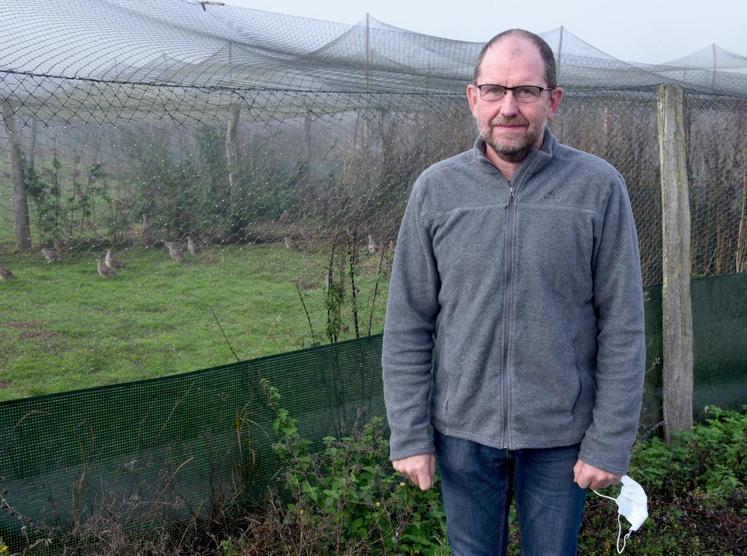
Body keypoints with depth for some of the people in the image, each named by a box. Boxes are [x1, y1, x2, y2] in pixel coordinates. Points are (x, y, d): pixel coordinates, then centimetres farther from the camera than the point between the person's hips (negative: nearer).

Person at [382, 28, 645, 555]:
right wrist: (409, 433, -4)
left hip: (560, 433, -1)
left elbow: (622, 327, -7)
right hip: (463, 430, 1)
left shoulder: (599, 187, -9)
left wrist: (611, 442, -7)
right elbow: (407, 324, -3)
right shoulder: (436, 189, -5)